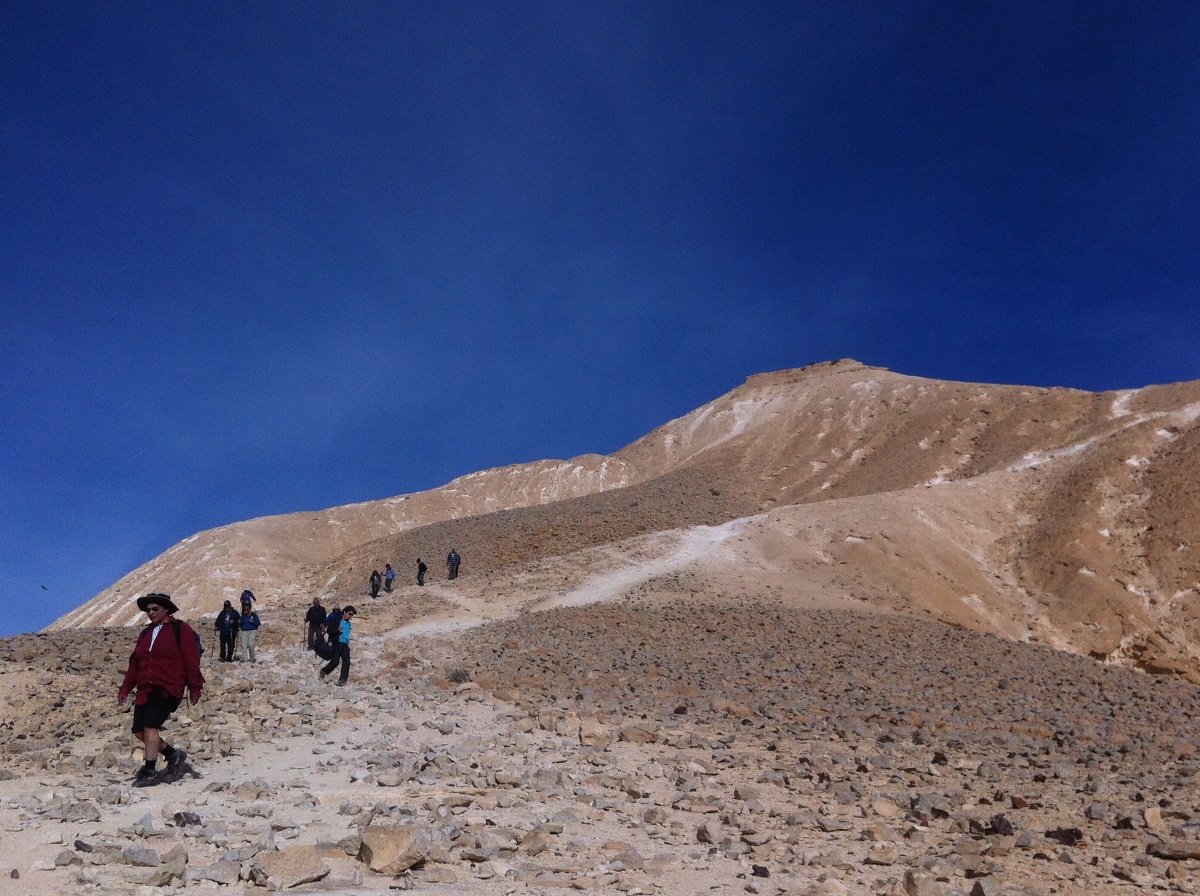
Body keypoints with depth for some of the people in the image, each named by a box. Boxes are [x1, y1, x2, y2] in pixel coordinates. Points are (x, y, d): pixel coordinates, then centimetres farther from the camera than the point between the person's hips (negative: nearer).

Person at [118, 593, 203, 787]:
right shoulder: (145, 634, 20)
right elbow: (134, 663, 23)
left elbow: (191, 660, -6)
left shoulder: (180, 629, -1)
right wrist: (125, 688, 17)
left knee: (150, 726, -19)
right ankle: (173, 755, 23)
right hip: (145, 690, 7)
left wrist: (194, 687, -10)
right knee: (140, 732, 3)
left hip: (168, 689, -7)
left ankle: (150, 772, -12)